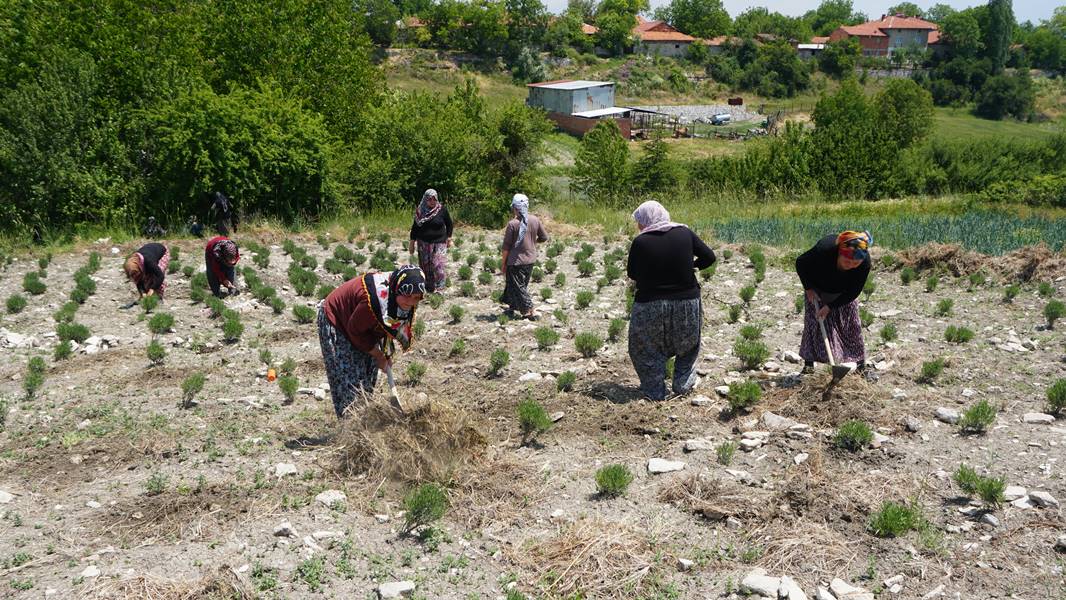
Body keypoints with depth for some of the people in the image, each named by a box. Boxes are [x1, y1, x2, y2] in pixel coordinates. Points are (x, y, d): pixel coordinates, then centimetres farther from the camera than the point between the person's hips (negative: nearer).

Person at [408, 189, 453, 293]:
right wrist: (412, 243, 5)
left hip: (439, 243, -2)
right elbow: (415, 227, 5)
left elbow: (449, 224, 5)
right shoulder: (420, 211, -1)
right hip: (424, 243, 2)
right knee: (425, 266, 7)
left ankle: (438, 287, 0)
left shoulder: (442, 209, -5)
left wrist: (449, 239, 3)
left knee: (439, 265, -10)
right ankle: (428, 287, 18)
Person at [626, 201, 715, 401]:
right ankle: (684, 383, 24)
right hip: (687, 302, 3)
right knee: (688, 343, 27)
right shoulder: (684, 233, -5)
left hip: (650, 305, -2)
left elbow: (632, 274, -2)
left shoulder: (640, 242, -13)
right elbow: (709, 257, -1)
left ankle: (655, 391, 16)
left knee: (647, 350, 17)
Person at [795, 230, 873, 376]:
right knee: (813, 320, -6)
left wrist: (830, 307, -26)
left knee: (852, 322, -1)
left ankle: (860, 361, 9)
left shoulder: (865, 262, -35)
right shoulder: (824, 249, -42)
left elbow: (854, 292, -23)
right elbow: (800, 263, -21)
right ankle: (809, 361, 3)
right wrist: (809, 288, -20)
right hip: (817, 289, -1)